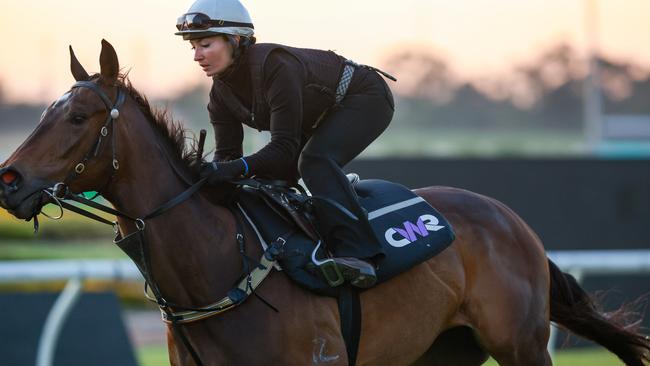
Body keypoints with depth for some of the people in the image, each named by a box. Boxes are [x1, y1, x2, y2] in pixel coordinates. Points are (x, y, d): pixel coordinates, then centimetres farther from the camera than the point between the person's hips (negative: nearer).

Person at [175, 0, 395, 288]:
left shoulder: (275, 66, -36)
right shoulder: (221, 94, -10)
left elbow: (285, 148, -39)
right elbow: (227, 154, -10)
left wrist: (239, 167, -53)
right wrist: (206, 175, -31)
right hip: (320, 118, 9)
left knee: (314, 160, -33)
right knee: (272, 176, 1)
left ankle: (357, 253, -40)